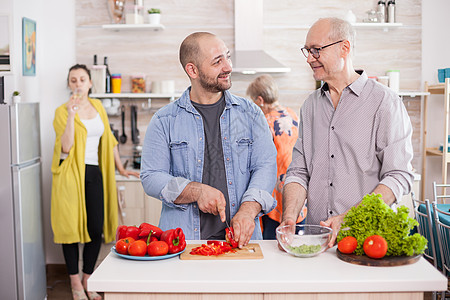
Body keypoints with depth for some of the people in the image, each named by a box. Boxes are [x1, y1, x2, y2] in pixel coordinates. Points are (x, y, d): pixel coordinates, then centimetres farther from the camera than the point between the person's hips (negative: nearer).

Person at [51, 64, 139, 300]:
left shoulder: (97, 106, 12)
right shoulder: (62, 111, -3)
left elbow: (108, 139, 20)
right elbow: (65, 147, -16)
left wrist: (120, 168, 20)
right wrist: (71, 115, -22)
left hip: (93, 173, 4)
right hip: (70, 174, -4)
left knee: (96, 228, 2)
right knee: (72, 227, 0)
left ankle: (87, 278, 19)